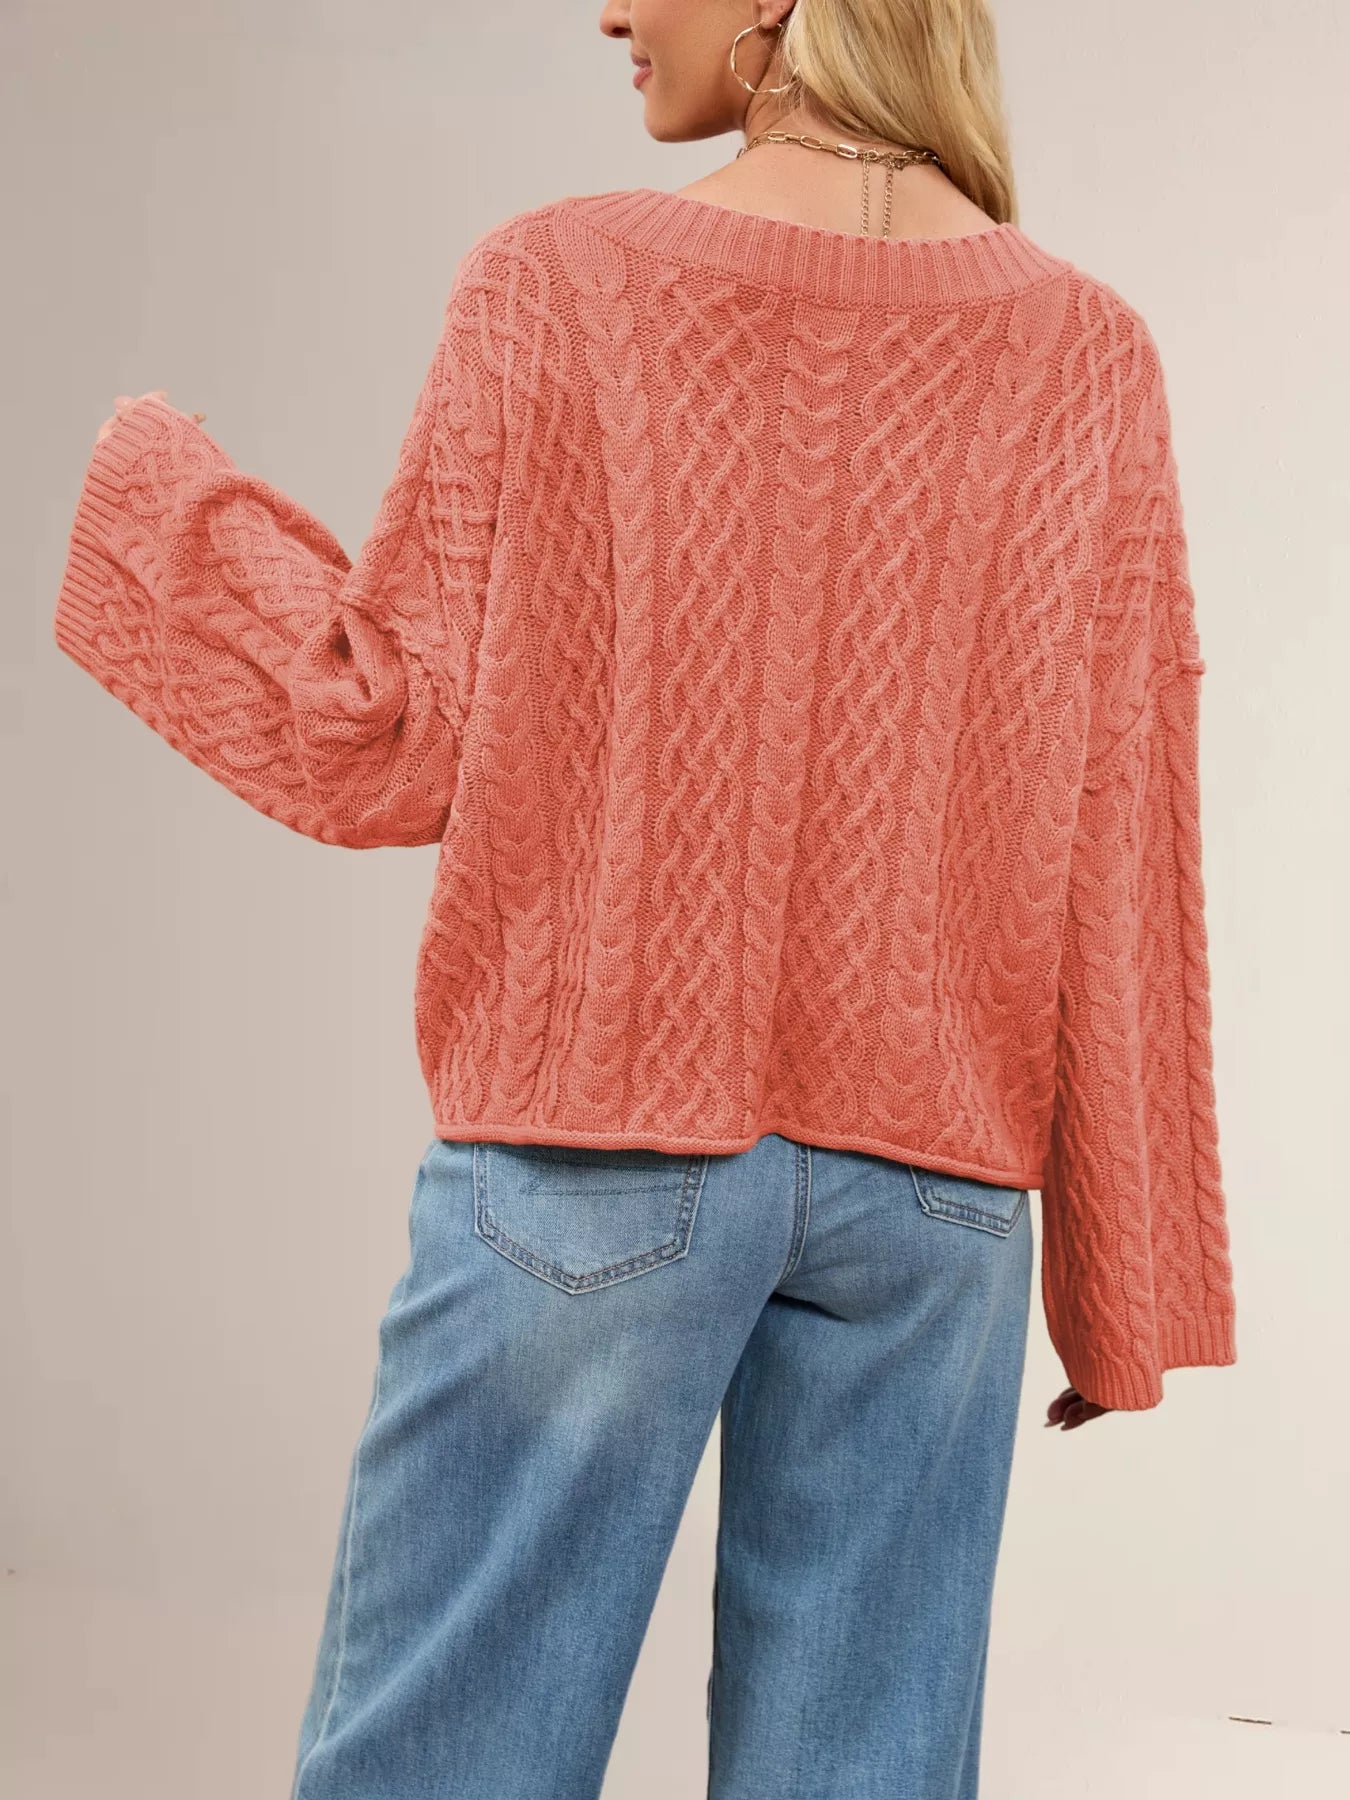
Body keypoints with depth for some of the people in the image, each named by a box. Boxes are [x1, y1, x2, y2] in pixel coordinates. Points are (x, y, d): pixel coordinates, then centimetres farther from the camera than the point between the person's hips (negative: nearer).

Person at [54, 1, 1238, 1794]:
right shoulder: (1088, 353, 1)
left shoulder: (556, 283, -6)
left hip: (590, 1140, -2)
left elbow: (398, 745, -1)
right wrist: (1124, 1274, 10)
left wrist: (159, 487, 15)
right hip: (932, 1176, 3)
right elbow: (1118, 859, 2)